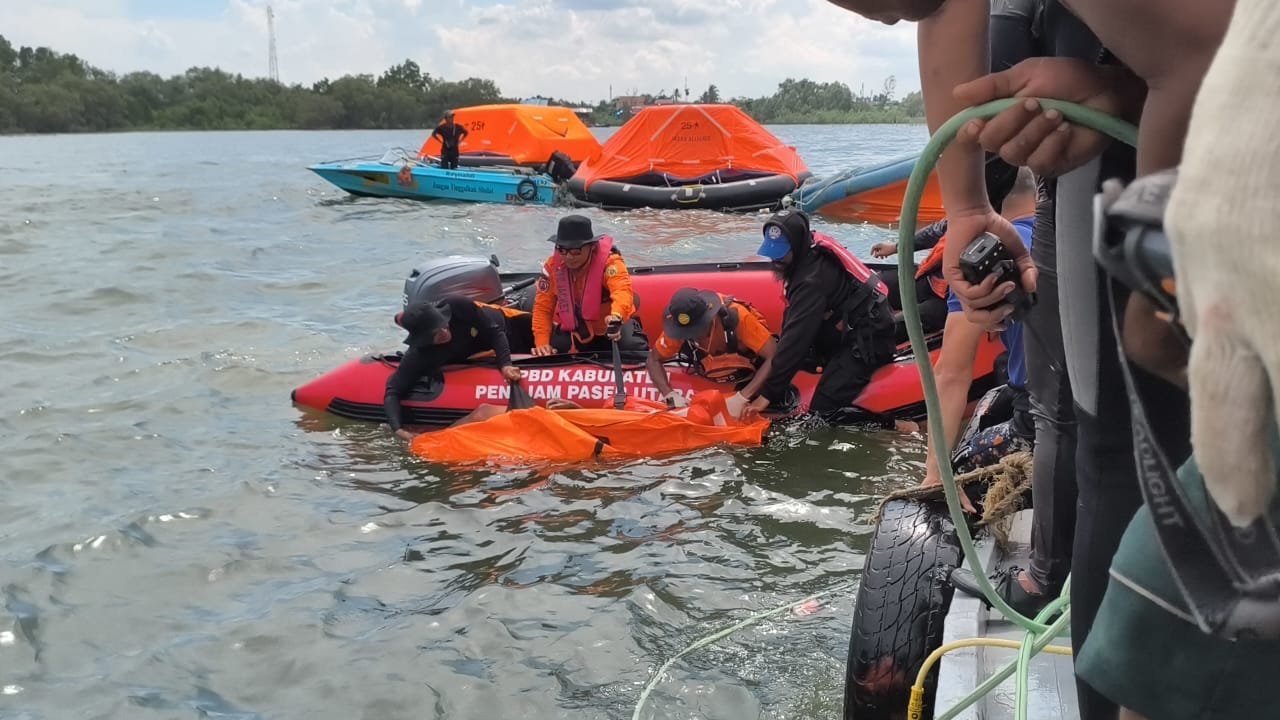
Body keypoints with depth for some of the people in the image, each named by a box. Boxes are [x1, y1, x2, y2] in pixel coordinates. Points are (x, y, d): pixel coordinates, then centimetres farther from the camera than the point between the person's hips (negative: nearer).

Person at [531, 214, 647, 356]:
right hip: (573, 331, 4)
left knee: (634, 349, -31)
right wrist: (542, 342, -22)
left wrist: (616, 316, -70)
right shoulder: (553, 265, -13)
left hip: (613, 326, -4)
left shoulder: (609, 261, -27)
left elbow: (622, 290, -47)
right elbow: (543, 307, -8)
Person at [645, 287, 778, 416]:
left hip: (751, 379, -2)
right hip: (711, 383, 2)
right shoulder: (678, 327, -27)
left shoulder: (737, 316, -36)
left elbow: (775, 357, -37)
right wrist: (670, 395, -30)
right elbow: (655, 359, -13)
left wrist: (742, 397, -46)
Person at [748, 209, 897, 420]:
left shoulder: (813, 280, -27)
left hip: (868, 340, -10)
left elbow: (797, 338, -28)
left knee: (822, 411, -17)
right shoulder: (811, 250, 2)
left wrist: (769, 394, -26)